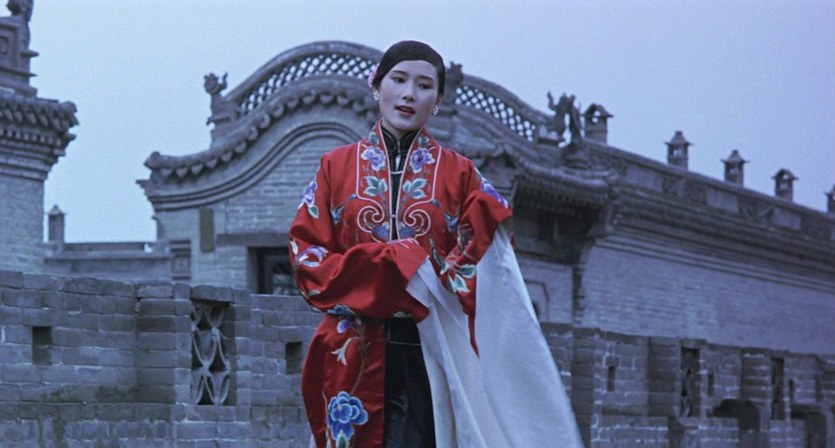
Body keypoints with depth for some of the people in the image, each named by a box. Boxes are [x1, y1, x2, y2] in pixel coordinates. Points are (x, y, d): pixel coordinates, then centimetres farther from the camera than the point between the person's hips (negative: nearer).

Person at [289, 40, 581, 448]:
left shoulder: (460, 174, 9)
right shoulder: (337, 167, 10)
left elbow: (477, 266, 4)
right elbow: (306, 254, 3)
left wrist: (433, 285, -15)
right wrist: (392, 264, -10)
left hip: (430, 356, -1)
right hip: (354, 358, 1)